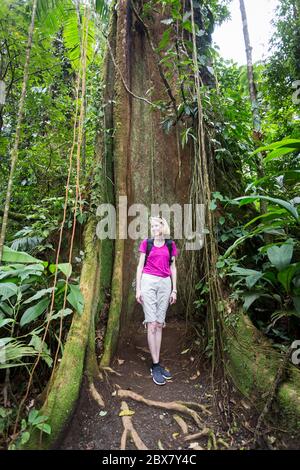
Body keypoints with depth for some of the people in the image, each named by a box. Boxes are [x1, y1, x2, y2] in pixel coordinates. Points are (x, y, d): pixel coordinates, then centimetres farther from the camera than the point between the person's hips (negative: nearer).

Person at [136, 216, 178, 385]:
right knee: (152, 324, -5)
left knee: (160, 324, 6)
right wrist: (138, 288, -2)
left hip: (165, 284, 3)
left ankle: (157, 364, 15)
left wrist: (174, 290, 8)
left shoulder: (171, 245, 10)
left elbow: (173, 268, 12)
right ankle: (155, 366, 2)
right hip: (148, 282, -2)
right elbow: (140, 266, 4)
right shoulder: (146, 243, 5)